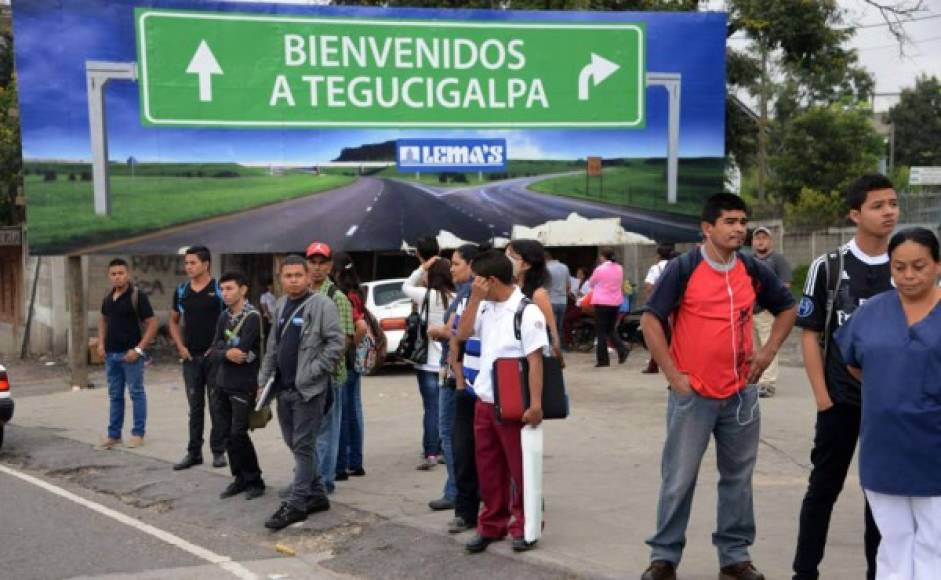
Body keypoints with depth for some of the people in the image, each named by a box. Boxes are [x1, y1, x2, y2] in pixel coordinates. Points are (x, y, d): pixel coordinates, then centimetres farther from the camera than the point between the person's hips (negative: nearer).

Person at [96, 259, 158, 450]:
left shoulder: (137, 296, -11)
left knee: (136, 393, 3)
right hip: (111, 354, 6)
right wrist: (101, 343, 9)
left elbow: (152, 324, -13)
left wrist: (138, 349, -18)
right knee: (114, 395, 12)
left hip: (130, 353, -6)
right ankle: (114, 435, 19)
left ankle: (138, 434, 11)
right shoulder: (108, 297, 8)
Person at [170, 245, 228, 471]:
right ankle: (194, 452, 16)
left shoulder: (219, 290, -6)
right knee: (195, 406, 10)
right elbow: (174, 321, 17)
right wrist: (180, 346, 4)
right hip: (191, 357, 4)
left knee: (217, 405, 1)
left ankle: (218, 451, 11)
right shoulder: (181, 291, 7)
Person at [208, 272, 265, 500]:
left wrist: (219, 350, -6)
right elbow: (213, 352, 3)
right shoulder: (224, 317, 11)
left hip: (244, 385, -7)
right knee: (228, 433, 7)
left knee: (238, 434, -8)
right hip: (224, 383, 7)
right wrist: (226, 353, -17)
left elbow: (240, 350, -21)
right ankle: (240, 477, 18)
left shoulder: (252, 317, -11)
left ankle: (254, 480, 5)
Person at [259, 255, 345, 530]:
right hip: (283, 388, 8)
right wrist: (264, 379, 14)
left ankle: (295, 504, 0)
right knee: (295, 445, 13)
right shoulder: (280, 305, 14)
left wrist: (313, 372, -16)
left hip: (308, 389, -8)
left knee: (303, 446, -4)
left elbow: (337, 342, -14)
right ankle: (317, 495, 25)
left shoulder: (322, 305, -10)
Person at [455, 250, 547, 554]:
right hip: (484, 402, 7)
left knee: (520, 468, 6)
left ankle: (522, 526, 20)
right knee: (488, 467, 14)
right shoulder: (485, 307, 9)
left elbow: (535, 361, -17)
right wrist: (475, 298, -2)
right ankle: (492, 525, 27)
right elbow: (462, 334, 7)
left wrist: (535, 404, -22)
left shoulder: (526, 312, -14)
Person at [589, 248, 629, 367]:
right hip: (616, 302, 6)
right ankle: (622, 349, 0)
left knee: (601, 331, 2)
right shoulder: (619, 269, 3)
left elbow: (591, 283, 2)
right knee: (611, 329, 19)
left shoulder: (600, 269, -13)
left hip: (602, 302, -5)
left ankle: (603, 359, 2)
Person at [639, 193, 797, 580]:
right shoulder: (683, 268, -8)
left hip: (741, 393, 4)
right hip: (692, 394, -4)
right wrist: (673, 374, -11)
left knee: (738, 478, 11)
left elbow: (787, 308, 21)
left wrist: (768, 351, 8)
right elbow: (650, 320, -8)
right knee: (679, 479, 3)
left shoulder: (753, 271, 5)